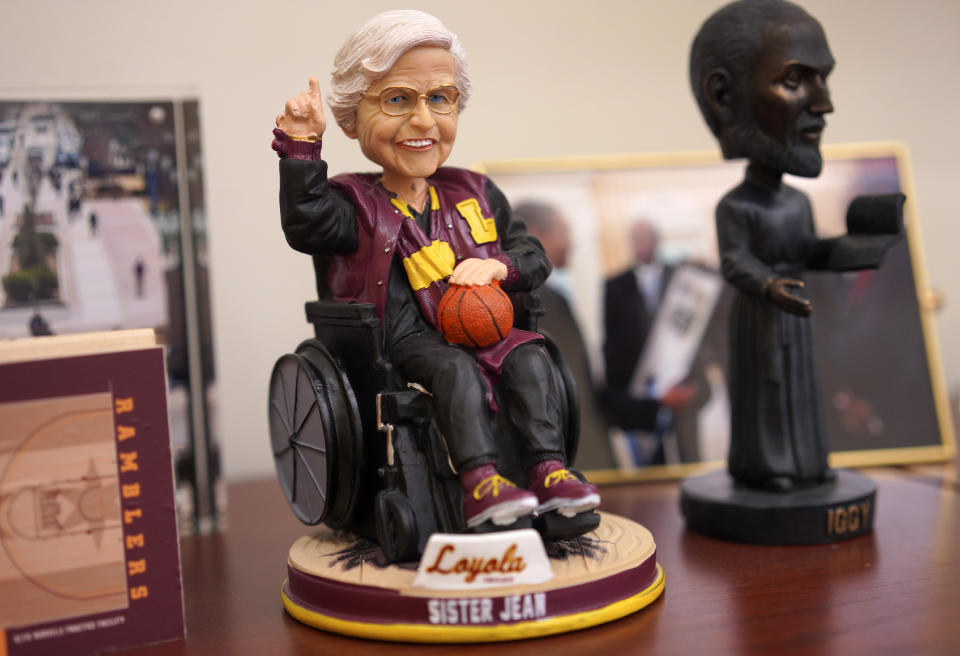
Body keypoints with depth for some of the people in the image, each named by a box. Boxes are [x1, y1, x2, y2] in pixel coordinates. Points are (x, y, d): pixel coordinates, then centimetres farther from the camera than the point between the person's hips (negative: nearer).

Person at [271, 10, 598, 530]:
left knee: (529, 358, -20)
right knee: (455, 367, -31)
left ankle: (549, 471, -24)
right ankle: (480, 483, -38)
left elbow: (532, 256, 15)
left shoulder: (474, 194, 15)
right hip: (407, 338, -4)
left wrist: (498, 266, -7)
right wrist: (301, 149, -20)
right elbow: (305, 225, -18)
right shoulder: (357, 204, 2)